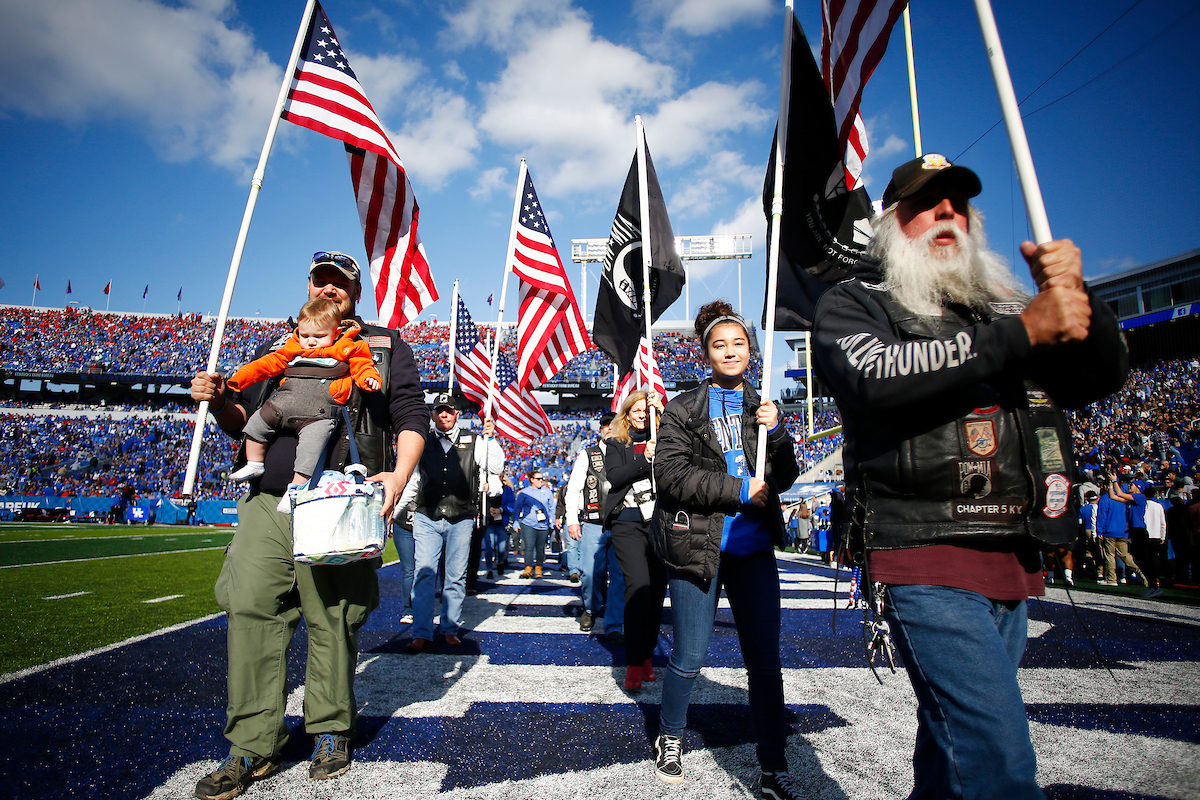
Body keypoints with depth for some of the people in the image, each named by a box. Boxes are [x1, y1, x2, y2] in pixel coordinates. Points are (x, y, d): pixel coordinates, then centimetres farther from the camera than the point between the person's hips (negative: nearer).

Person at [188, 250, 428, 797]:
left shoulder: (385, 347, 12)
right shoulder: (278, 346, 23)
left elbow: (411, 417, 2)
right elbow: (244, 418, 25)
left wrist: (398, 476, -13)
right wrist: (218, 402, 2)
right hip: (269, 503, 4)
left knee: (334, 620, 2)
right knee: (251, 611, -1)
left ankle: (330, 730, 21)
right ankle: (253, 746, 13)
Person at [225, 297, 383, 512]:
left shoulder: (347, 350, 6)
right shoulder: (293, 349, 18)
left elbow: (361, 365, 2)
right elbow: (269, 363, 21)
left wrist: (369, 378, -21)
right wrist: (241, 377, 15)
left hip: (319, 413, -6)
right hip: (282, 404, 6)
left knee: (312, 444, -23)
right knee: (256, 423, 9)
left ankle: (296, 487, -12)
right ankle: (254, 464, 27)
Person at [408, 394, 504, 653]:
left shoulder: (473, 441, 7)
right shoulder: (422, 441, 10)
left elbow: (496, 468, 2)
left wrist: (491, 439, -9)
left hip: (461, 518, 0)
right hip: (427, 517, 0)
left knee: (456, 577, 7)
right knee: (424, 574, -3)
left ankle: (450, 629, 20)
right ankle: (421, 634, 5)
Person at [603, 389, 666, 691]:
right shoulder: (616, 444, 10)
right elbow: (614, 476, -5)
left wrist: (664, 411, -7)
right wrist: (644, 458, -17)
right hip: (628, 523, -2)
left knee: (658, 588, 5)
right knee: (639, 584, -15)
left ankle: (646, 655, 21)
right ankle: (634, 665, -7)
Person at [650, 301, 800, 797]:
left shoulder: (761, 408, 12)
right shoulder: (684, 409, -1)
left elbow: (785, 479, 8)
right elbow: (671, 475, -11)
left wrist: (776, 431, -9)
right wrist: (740, 490, -14)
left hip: (754, 549, 4)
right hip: (697, 546, -3)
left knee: (765, 660, 8)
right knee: (689, 658, 8)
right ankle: (670, 738, 34)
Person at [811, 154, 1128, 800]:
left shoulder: (1005, 302, 17)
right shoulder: (851, 304, 1)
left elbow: (1103, 376, 12)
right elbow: (876, 375, -19)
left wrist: (1075, 297, -7)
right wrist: (1023, 332, -18)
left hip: (1014, 565, 6)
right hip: (926, 563, -6)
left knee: (954, 739, 19)